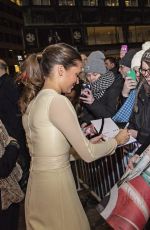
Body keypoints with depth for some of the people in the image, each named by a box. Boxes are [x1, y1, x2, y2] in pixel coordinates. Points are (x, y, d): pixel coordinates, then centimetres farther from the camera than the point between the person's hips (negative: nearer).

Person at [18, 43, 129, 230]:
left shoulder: (32, 101, 5)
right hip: (56, 184, -8)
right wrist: (117, 140, 0)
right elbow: (88, 155, -17)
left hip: (36, 182, 8)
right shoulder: (57, 101, -20)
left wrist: (86, 142, 13)